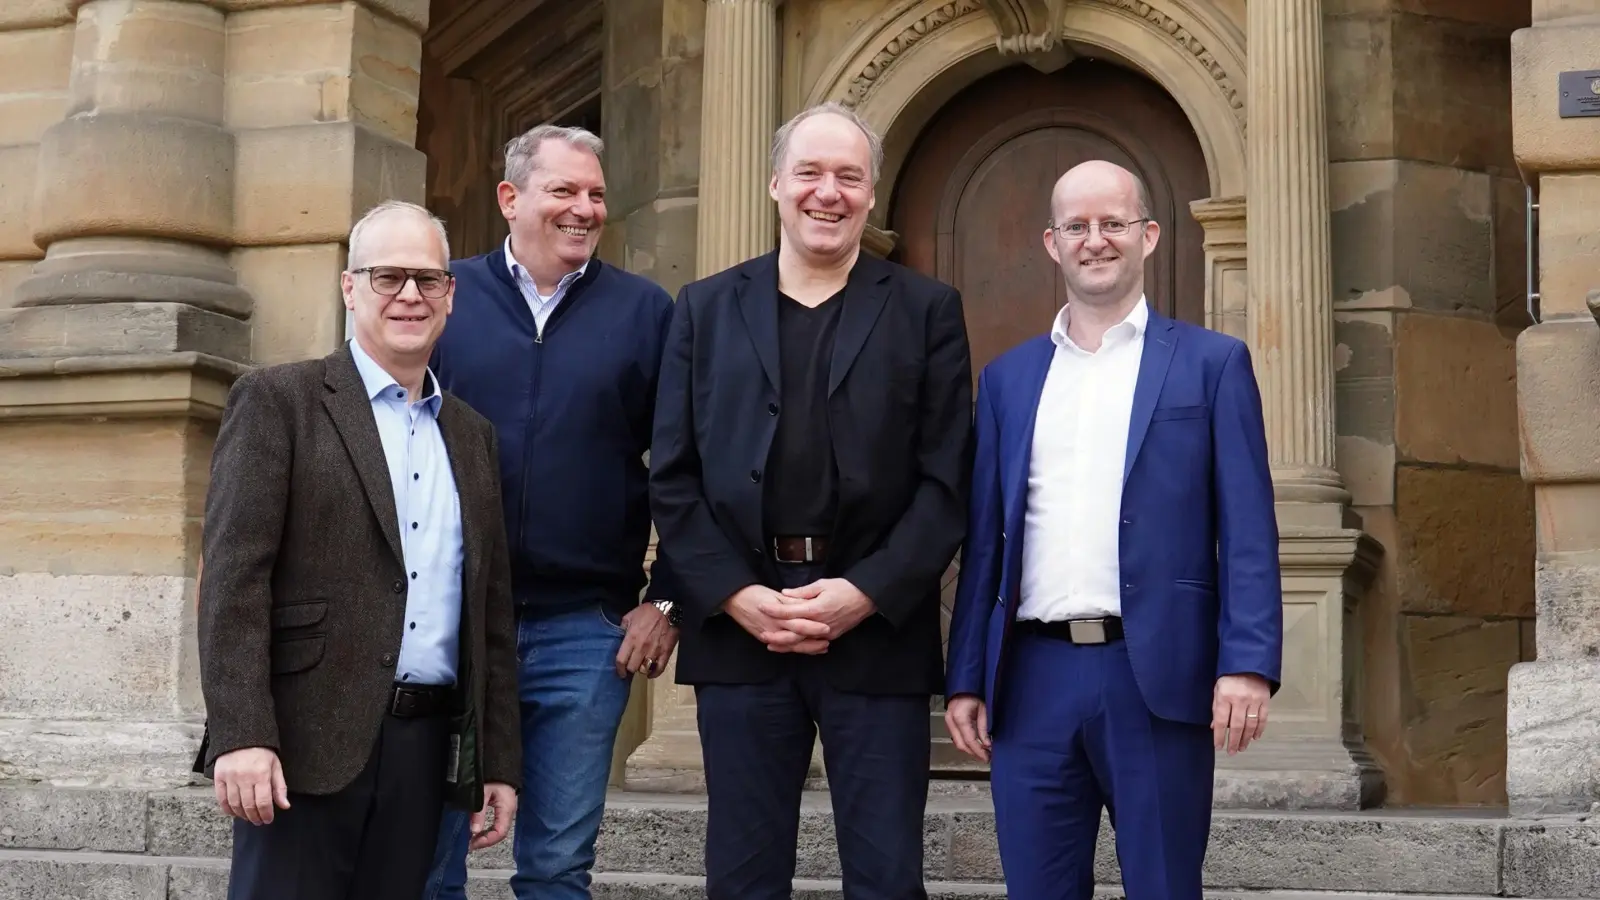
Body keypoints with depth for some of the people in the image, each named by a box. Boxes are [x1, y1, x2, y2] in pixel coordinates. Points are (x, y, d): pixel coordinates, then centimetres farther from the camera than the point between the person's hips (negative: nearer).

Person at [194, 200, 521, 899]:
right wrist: (240, 734, -17)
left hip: (426, 746, 5)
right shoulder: (278, 400, 0)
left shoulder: (472, 436, 17)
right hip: (305, 738, -5)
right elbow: (233, 574, -8)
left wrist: (499, 761, 14)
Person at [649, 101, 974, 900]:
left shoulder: (927, 311, 6)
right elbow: (672, 478, 5)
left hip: (876, 628, -1)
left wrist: (866, 594, -12)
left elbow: (948, 482, -1)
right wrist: (737, 597, -8)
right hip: (737, 624, 2)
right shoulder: (706, 308, 10)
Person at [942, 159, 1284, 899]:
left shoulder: (1211, 362, 6)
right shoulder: (1008, 377, 15)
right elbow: (985, 539, 13)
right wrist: (965, 678, 7)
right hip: (1031, 677, 3)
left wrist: (1248, 663, -12)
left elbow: (1247, 529, -1)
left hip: (1156, 674, -3)